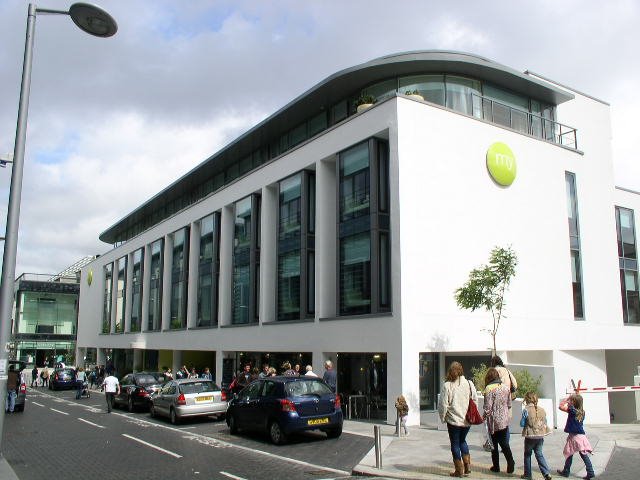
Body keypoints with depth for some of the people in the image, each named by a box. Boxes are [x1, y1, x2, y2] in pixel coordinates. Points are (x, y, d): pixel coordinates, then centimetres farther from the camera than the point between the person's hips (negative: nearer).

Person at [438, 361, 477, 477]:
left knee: (455, 444, 10)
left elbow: (443, 405, -11)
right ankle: (467, 466, 19)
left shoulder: (447, 386, -14)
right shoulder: (469, 384, -5)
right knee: (462, 441, 24)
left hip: (454, 420, -4)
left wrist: (443, 418, 4)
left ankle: (459, 470, 14)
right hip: (467, 420, 4)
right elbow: (475, 400, 2)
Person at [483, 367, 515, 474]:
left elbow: (488, 407, -17)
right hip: (505, 421, 5)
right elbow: (509, 403, 11)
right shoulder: (505, 388, 3)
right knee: (505, 443, 11)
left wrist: (483, 417, -5)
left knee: (494, 444, 9)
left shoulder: (489, 389, -16)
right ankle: (510, 462, -6)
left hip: (494, 422, -5)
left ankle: (496, 466, 15)